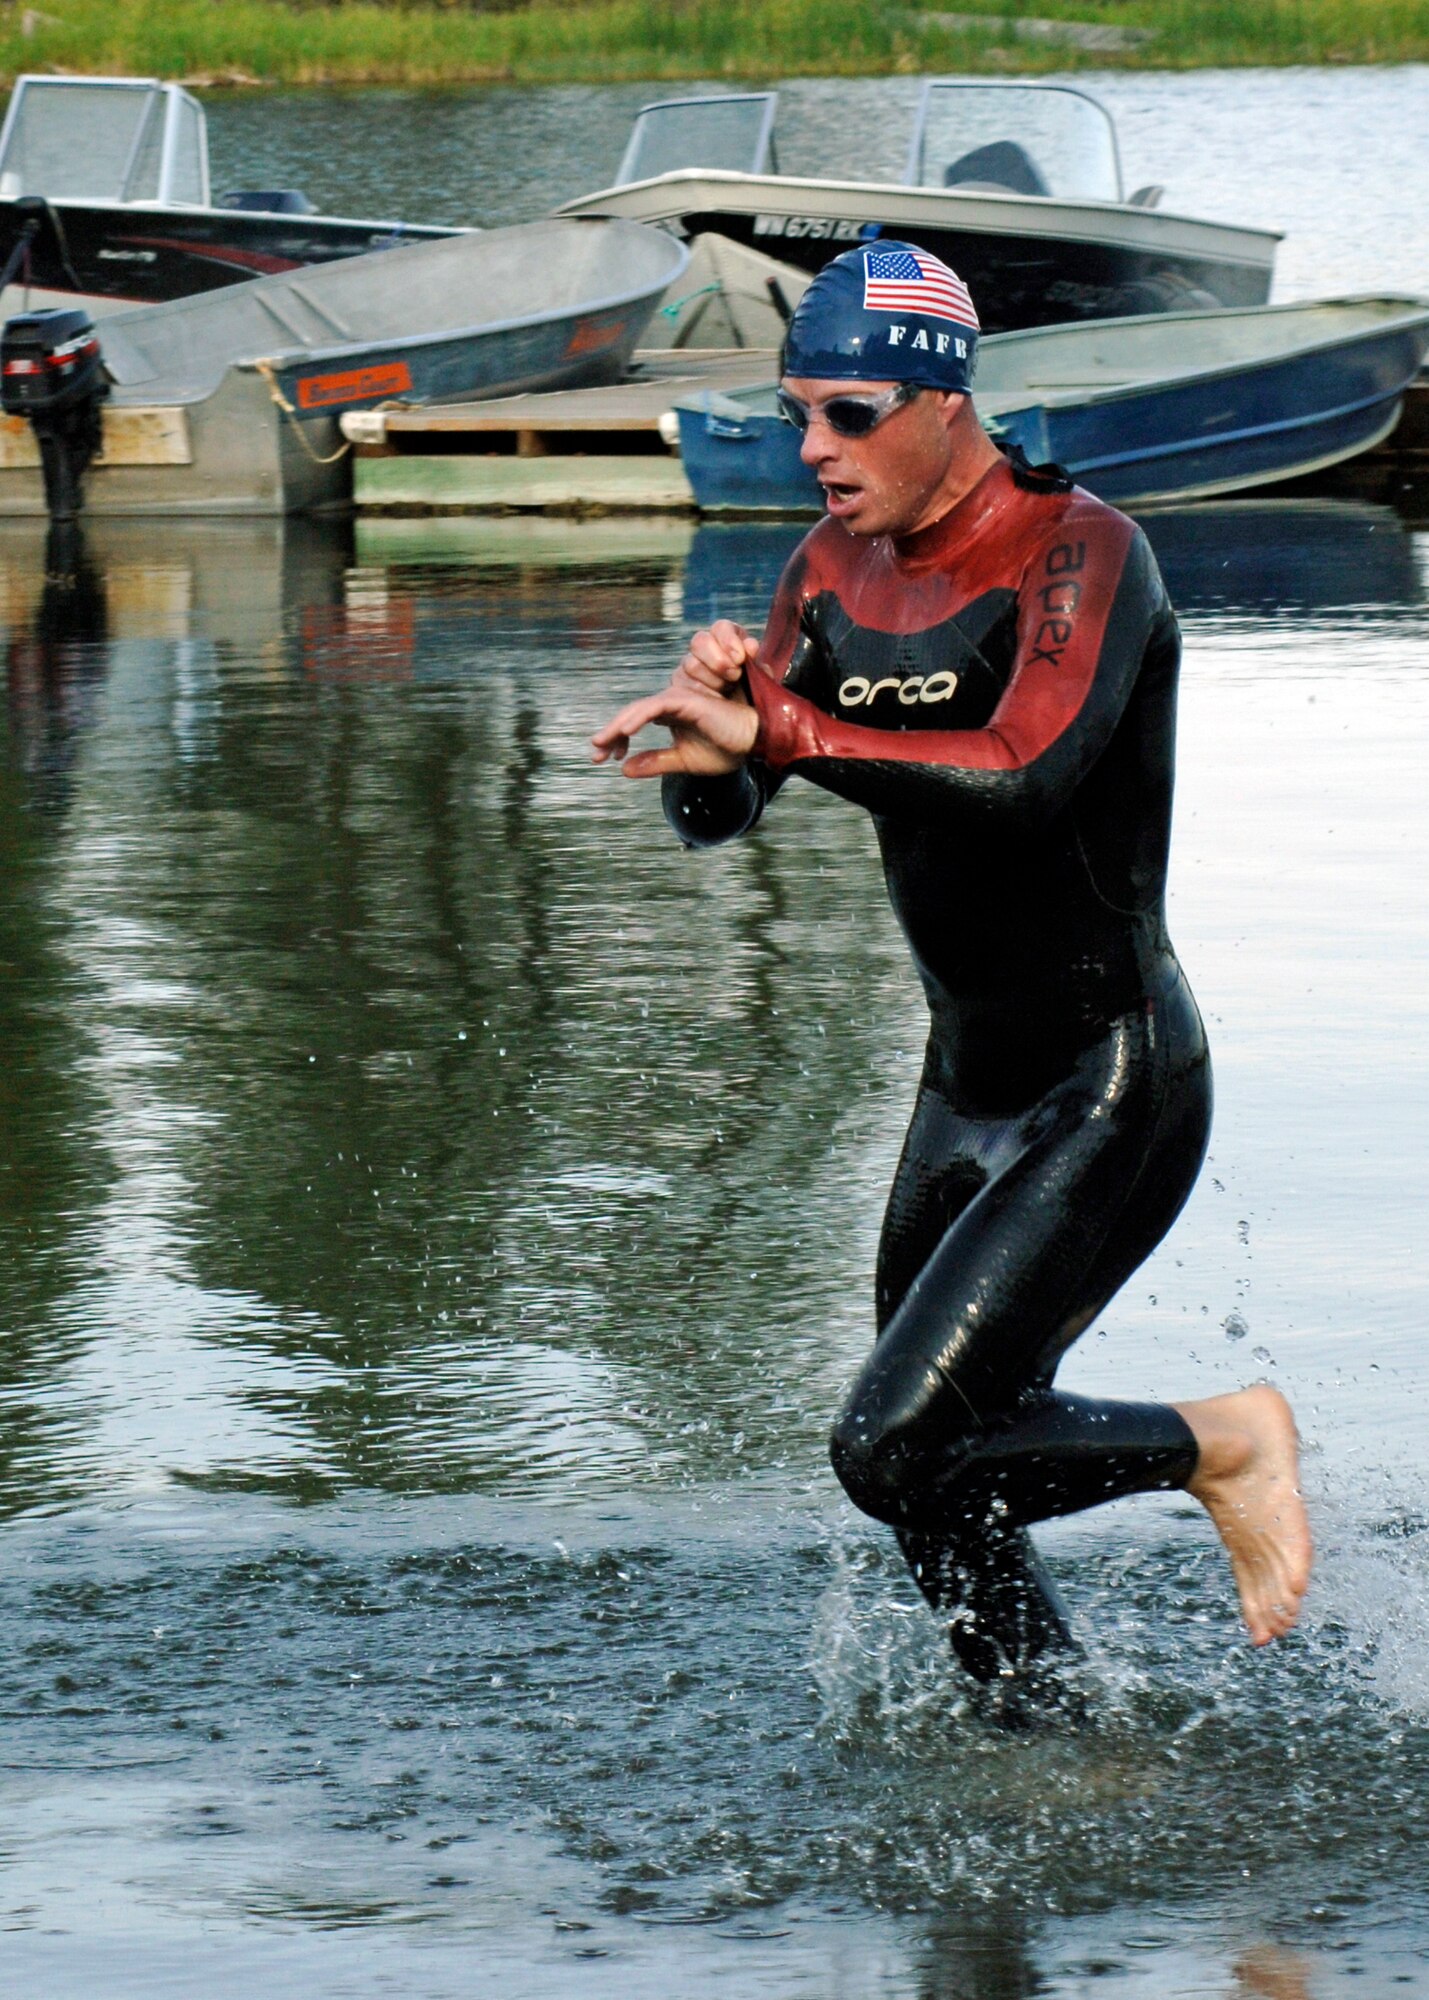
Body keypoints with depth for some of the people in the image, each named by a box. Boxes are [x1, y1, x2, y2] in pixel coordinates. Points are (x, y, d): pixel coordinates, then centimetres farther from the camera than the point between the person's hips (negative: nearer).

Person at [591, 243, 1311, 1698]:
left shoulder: (1078, 553, -17)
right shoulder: (835, 572, 4)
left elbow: (1025, 775, -34)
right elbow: (711, 816, 3)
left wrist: (777, 728, -35)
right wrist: (708, 722, -20)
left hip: (1112, 1093, -8)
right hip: (968, 1085, 8)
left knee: (897, 1449, -16)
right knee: (941, 1473, 11)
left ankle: (1224, 1444, 5)